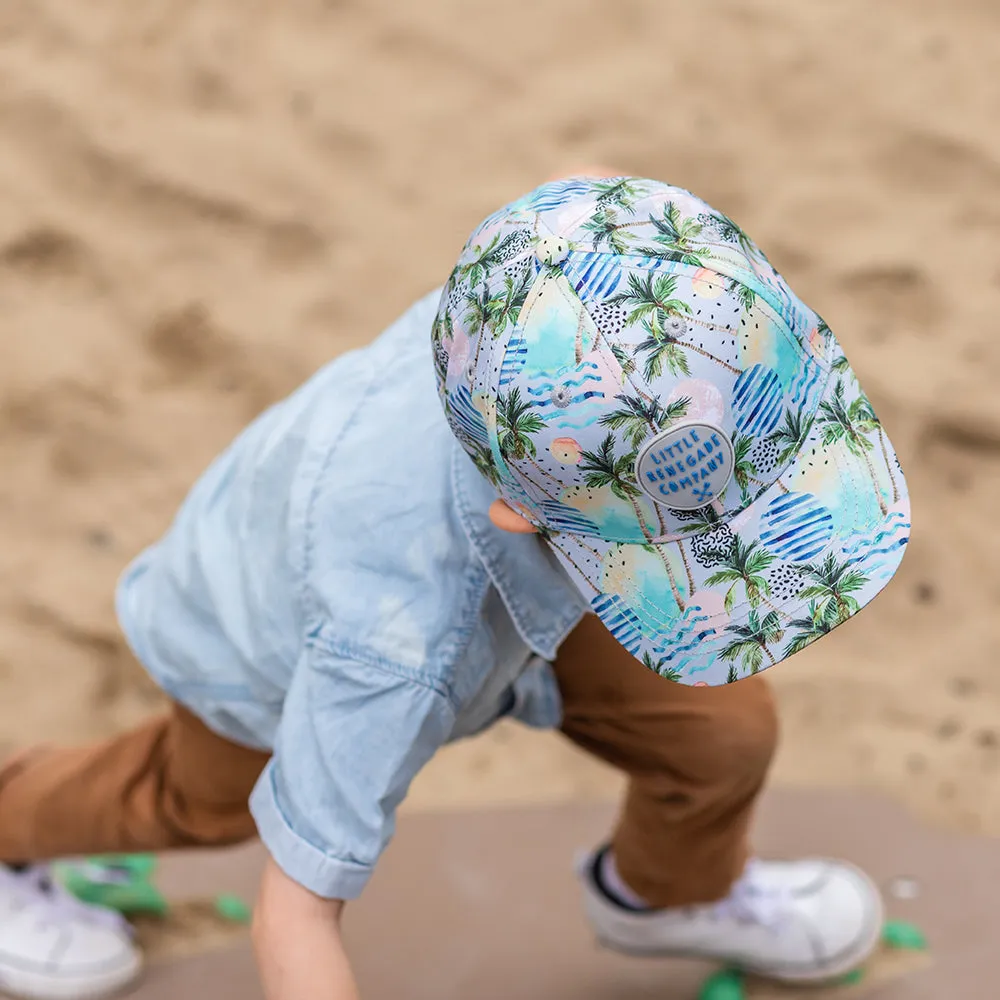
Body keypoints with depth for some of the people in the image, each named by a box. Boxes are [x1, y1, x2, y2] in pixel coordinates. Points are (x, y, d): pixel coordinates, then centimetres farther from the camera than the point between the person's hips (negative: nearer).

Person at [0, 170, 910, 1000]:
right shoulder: (400, 645, -50)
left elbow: (589, 192, -14)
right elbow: (296, 912, -37)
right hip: (269, 641, -3)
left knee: (723, 733, 1)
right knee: (200, 798, 27)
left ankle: (672, 892, 35)